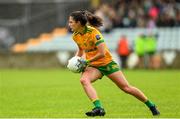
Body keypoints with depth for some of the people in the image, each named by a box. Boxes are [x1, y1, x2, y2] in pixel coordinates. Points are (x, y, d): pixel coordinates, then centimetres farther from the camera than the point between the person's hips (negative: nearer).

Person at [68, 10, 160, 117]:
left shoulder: (93, 32, -22)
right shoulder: (75, 36, -1)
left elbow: (102, 53, -25)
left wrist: (86, 61, -22)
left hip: (106, 63, -5)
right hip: (93, 66, 5)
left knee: (126, 87, -3)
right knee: (84, 80, -29)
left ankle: (151, 105, 16)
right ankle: (99, 108, -37)